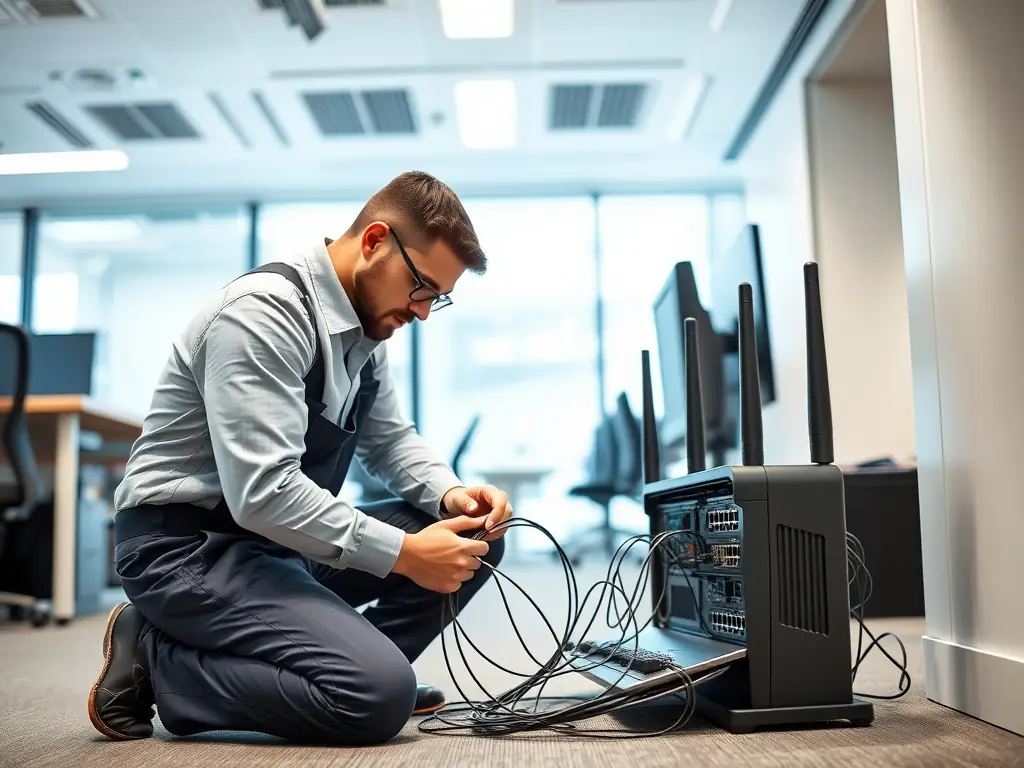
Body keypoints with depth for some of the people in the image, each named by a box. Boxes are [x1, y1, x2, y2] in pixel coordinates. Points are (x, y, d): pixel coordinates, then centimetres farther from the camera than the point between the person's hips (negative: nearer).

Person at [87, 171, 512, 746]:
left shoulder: (365, 327, 5)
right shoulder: (265, 313, -23)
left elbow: (391, 440, 13)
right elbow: (263, 494, -30)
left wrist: (450, 495, -8)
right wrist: (403, 553, -25)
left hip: (285, 539, 9)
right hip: (189, 546, -9)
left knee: (475, 541, 1)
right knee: (380, 695, -25)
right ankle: (156, 660, -7)